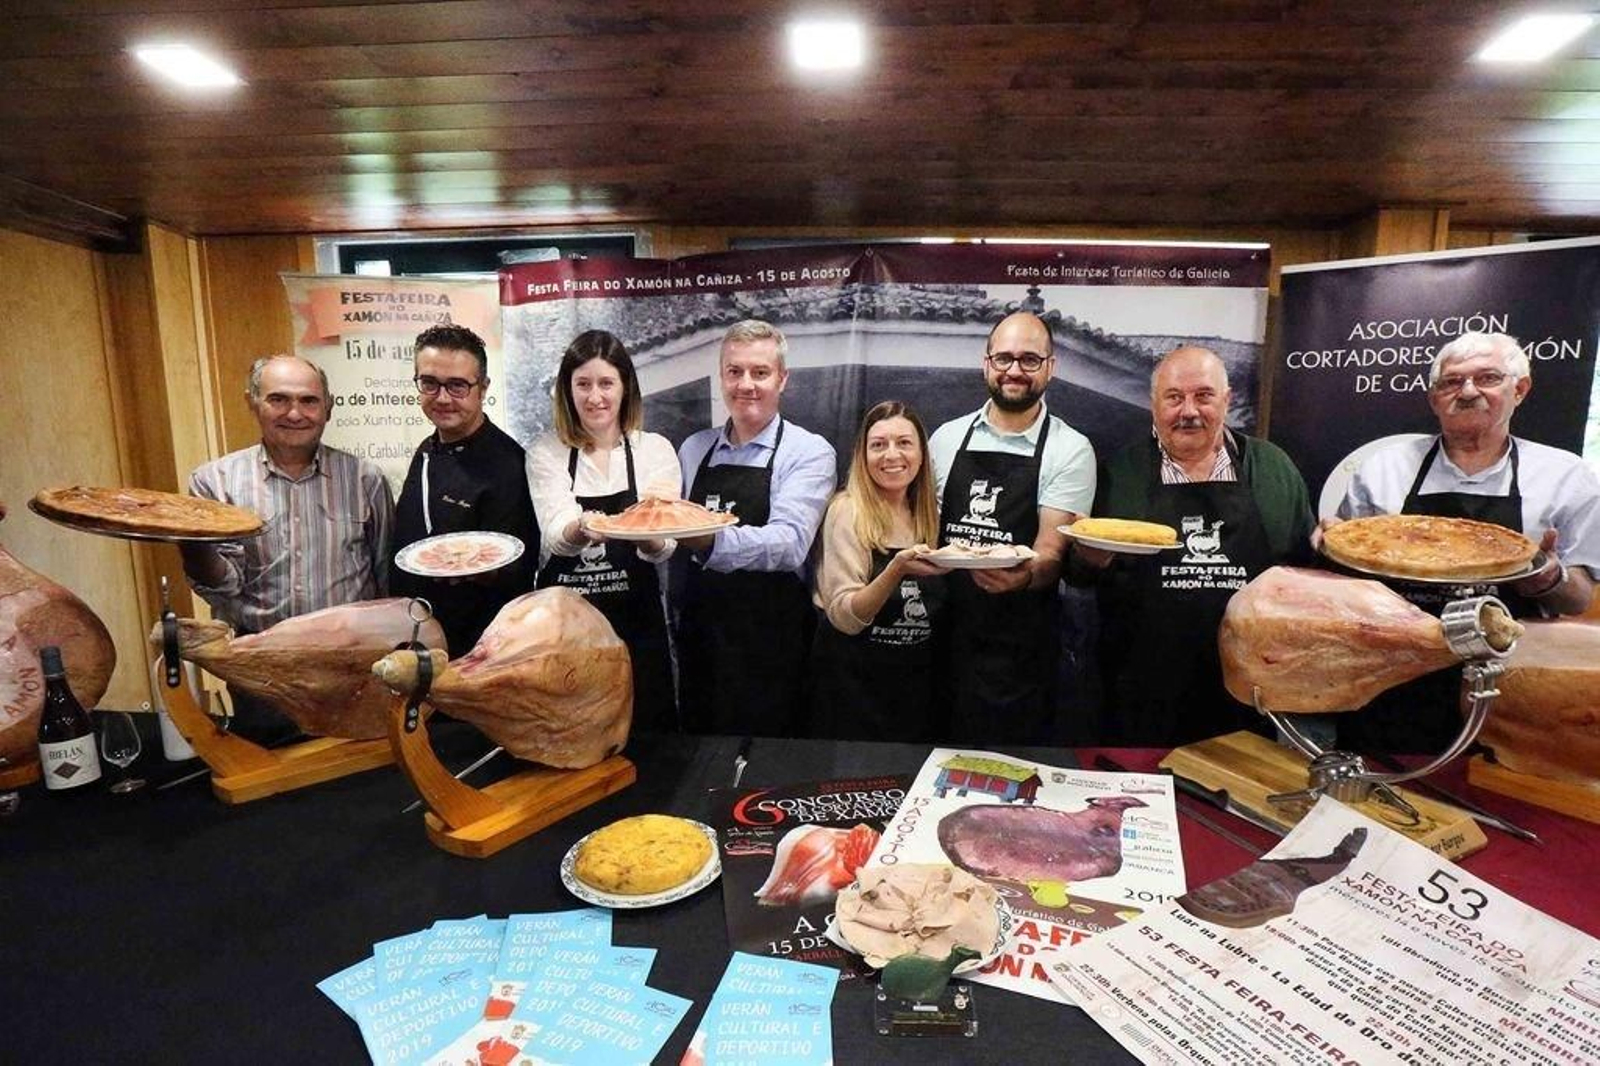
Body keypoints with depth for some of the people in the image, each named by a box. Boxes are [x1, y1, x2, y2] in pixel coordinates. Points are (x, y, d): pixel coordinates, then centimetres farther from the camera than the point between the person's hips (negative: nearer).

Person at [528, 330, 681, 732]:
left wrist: (647, 533, -34)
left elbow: (663, 547, -12)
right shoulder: (546, 454, 0)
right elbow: (556, 534, -17)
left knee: (644, 731, 9)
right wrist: (582, 530, -39)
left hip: (635, 623, 0)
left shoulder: (656, 450, -1)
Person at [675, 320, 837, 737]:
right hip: (697, 632, 5)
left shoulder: (809, 452, -7)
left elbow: (789, 543, -23)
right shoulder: (693, 449, 9)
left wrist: (710, 541, -37)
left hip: (769, 644, -4)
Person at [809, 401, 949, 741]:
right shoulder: (848, 511, -12)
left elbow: (936, 610, 11)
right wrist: (897, 568, -31)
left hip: (920, 683, 5)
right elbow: (845, 617, -19)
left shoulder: (929, 513, 4)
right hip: (855, 681, -5)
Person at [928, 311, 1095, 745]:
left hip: (1019, 648, -3)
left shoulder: (1071, 450, -3)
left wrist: (1026, 574, -33)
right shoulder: (946, 438, 6)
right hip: (944, 632, 3)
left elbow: (1052, 551, -11)